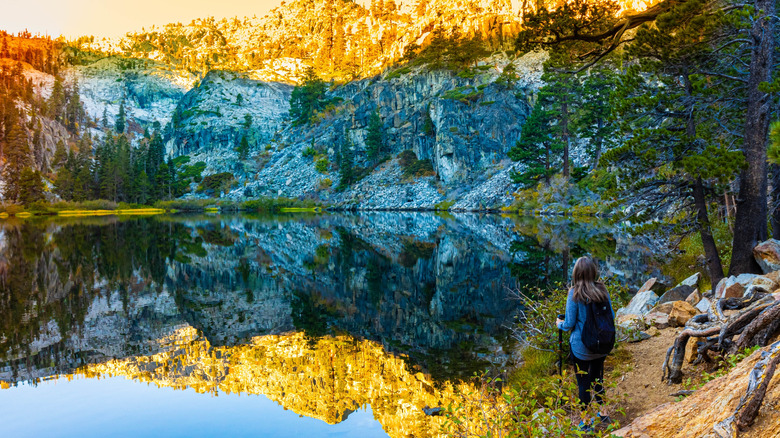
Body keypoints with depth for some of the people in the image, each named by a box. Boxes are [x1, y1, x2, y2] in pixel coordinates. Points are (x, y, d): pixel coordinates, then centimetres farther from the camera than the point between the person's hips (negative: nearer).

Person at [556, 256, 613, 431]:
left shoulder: (575, 293, -19)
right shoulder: (602, 290, -5)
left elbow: (569, 324, -15)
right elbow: (611, 316, 5)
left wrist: (559, 323, 6)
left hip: (581, 346, -5)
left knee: (583, 382, 9)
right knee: (598, 378, 23)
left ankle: (586, 423, 21)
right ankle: (603, 414, 38)